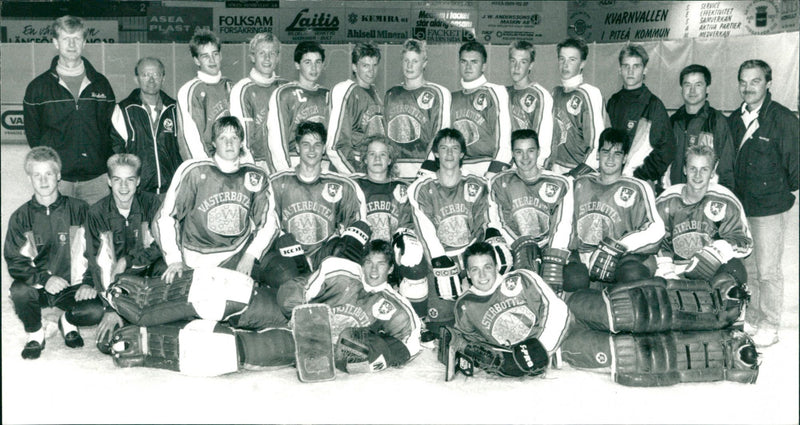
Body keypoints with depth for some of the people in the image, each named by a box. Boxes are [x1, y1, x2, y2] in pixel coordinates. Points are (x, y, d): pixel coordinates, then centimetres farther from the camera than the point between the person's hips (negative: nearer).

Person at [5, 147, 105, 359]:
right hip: (37, 287, 1)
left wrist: (89, 283, -11)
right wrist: (44, 279, -21)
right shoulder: (20, 218, 2)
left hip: (73, 285, 0)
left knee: (96, 311, -28)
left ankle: (68, 322, 11)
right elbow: (14, 263, -3)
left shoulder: (79, 210, 0)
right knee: (19, 291, -33)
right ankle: (35, 334, 0)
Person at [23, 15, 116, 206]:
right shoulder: (38, 87, 6)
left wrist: (111, 170, 3)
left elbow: (112, 130, 12)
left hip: (96, 179, 1)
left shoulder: (100, 84, 11)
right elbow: (33, 135, 10)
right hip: (56, 181, -1)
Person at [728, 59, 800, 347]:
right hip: (740, 205, 6)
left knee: (767, 270, 0)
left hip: (770, 207, -6)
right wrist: (733, 193, 13)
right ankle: (752, 318, 30)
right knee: (747, 268, 15)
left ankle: (769, 326, 14)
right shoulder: (735, 119, 7)